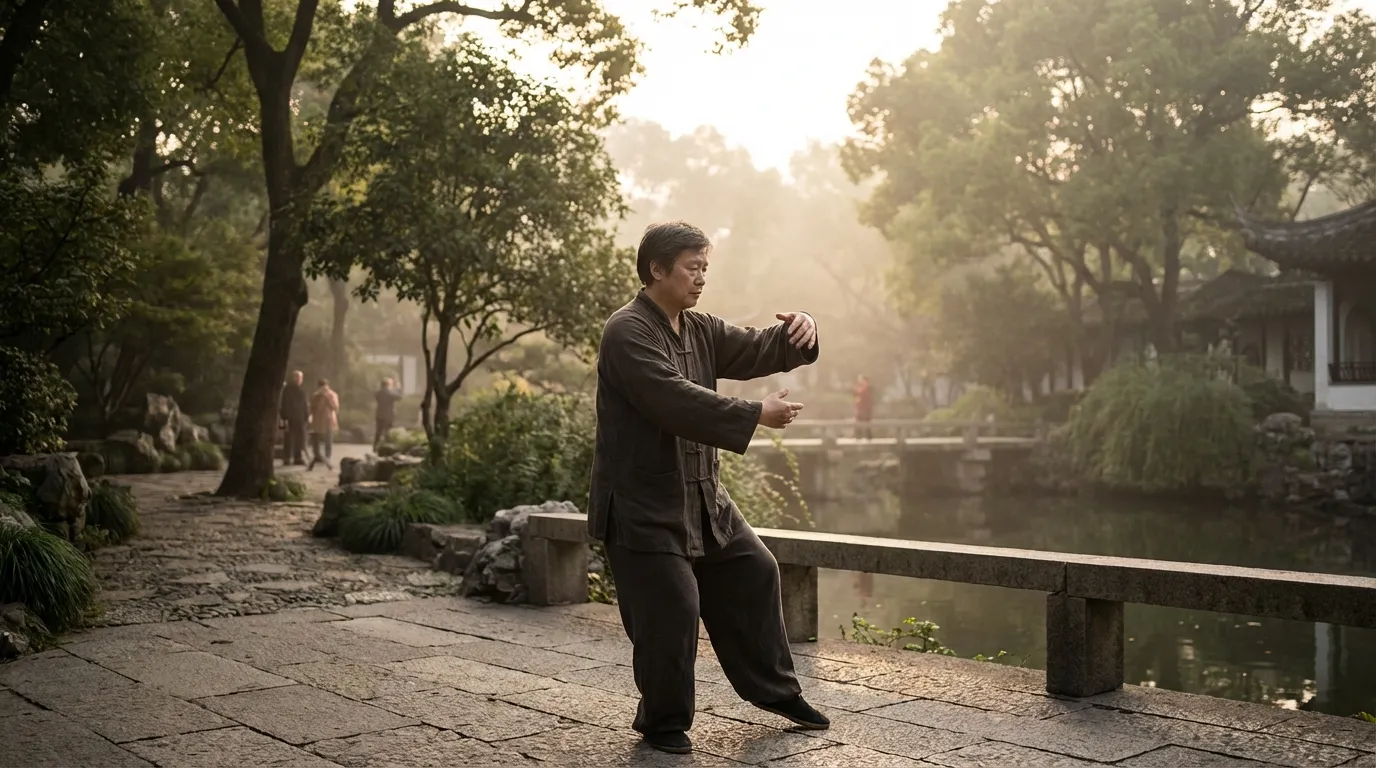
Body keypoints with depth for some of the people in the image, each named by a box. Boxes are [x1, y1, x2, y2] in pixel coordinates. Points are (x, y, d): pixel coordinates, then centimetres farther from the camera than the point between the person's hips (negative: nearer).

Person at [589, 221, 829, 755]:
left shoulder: (700, 330, 9)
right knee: (671, 608, -7)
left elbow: (760, 351, 8)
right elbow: (676, 400, -28)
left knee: (753, 573, 14)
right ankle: (663, 722, 15)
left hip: (702, 497, 9)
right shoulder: (627, 332, -17)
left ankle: (775, 689, 30)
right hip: (642, 505, -9)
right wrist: (757, 415, -29)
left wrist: (798, 332, -15)